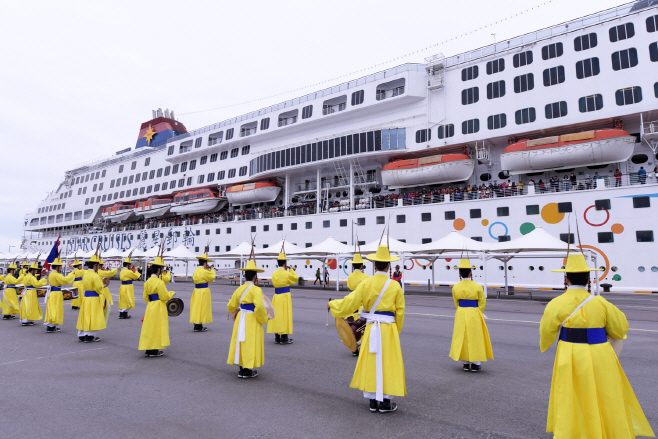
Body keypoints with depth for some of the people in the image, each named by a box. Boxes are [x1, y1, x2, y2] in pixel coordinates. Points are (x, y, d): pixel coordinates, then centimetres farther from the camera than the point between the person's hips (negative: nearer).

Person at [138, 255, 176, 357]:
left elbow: (146, 297, 15)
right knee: (157, 328, 0)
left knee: (149, 327, 13)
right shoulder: (159, 282, -17)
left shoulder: (147, 282, 8)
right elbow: (165, 297, -15)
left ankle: (148, 349, 19)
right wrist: (172, 293, 3)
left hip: (150, 307, 8)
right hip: (158, 308, -8)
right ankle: (154, 350, 4)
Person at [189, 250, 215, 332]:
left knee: (197, 307, 12)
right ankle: (199, 327, 1)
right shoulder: (204, 271, -17)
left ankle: (197, 325, 19)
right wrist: (211, 270, 11)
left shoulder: (196, 271, 6)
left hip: (196, 291, 8)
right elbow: (212, 278, -4)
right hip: (204, 291, -8)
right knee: (202, 308, -2)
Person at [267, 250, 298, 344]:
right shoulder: (287, 273, -12)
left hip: (276, 297, 5)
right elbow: (295, 279, 5)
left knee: (276, 315, 11)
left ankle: (277, 338, 17)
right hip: (285, 296, -5)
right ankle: (284, 338, 5)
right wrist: (291, 270, 17)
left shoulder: (274, 274, 2)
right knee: (285, 316, 1)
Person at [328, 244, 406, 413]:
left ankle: (373, 401, 21)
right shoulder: (395, 286, -6)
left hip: (371, 329, 1)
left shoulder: (366, 284, -6)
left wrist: (332, 304, 14)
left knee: (371, 363, 12)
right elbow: (400, 312, 1)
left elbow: (349, 302, -4)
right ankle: (385, 403, 15)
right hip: (389, 329, -1)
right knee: (388, 363, 8)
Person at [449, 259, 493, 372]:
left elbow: (456, 303, 7)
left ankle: (466, 364, 19)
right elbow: (482, 303, -2)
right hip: (474, 315, -2)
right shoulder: (477, 287, -10)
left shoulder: (455, 287, -4)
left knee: (463, 338, 12)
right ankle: (476, 364, 13)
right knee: (475, 338, 9)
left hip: (461, 315, 2)